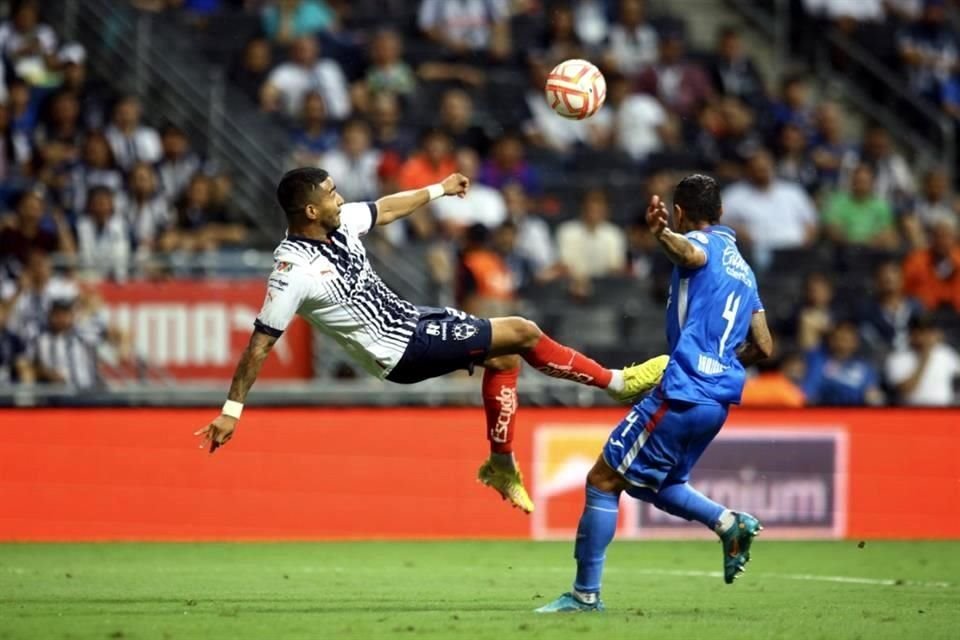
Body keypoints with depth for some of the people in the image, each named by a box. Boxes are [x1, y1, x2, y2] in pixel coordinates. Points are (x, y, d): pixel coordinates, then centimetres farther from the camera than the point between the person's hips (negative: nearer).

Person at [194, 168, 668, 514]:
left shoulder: (340, 222, -5)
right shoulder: (293, 271, -27)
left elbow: (387, 209, 16)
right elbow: (259, 346, -22)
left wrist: (438, 189, 28)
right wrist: (232, 410, -20)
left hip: (407, 317, 9)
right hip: (402, 351, -9)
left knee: (503, 355, 20)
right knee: (522, 334, -7)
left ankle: (501, 465, 29)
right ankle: (617, 382, 11)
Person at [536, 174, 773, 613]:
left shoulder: (701, 244, -2)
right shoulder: (743, 269, 22)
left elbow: (691, 253, -31)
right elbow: (763, 347, 21)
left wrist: (662, 234, -53)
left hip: (682, 393, -8)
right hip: (718, 397, 8)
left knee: (603, 479, -3)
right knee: (650, 485, 24)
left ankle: (586, 594, -4)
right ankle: (729, 523, 3)